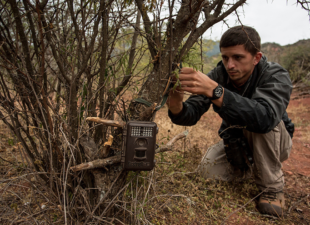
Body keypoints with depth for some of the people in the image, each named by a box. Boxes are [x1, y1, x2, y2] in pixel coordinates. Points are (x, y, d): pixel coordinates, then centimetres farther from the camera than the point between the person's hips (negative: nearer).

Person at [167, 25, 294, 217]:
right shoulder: (218, 76, -18)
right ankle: (249, 164, 15)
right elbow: (191, 114, -25)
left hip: (274, 142, -3)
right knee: (208, 171, -18)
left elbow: (265, 117, -50)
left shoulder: (276, 76, -28)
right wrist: (176, 107, -49)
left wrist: (214, 90, -60)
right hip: (235, 141, 4)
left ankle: (273, 188, -14)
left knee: (258, 122, -35)